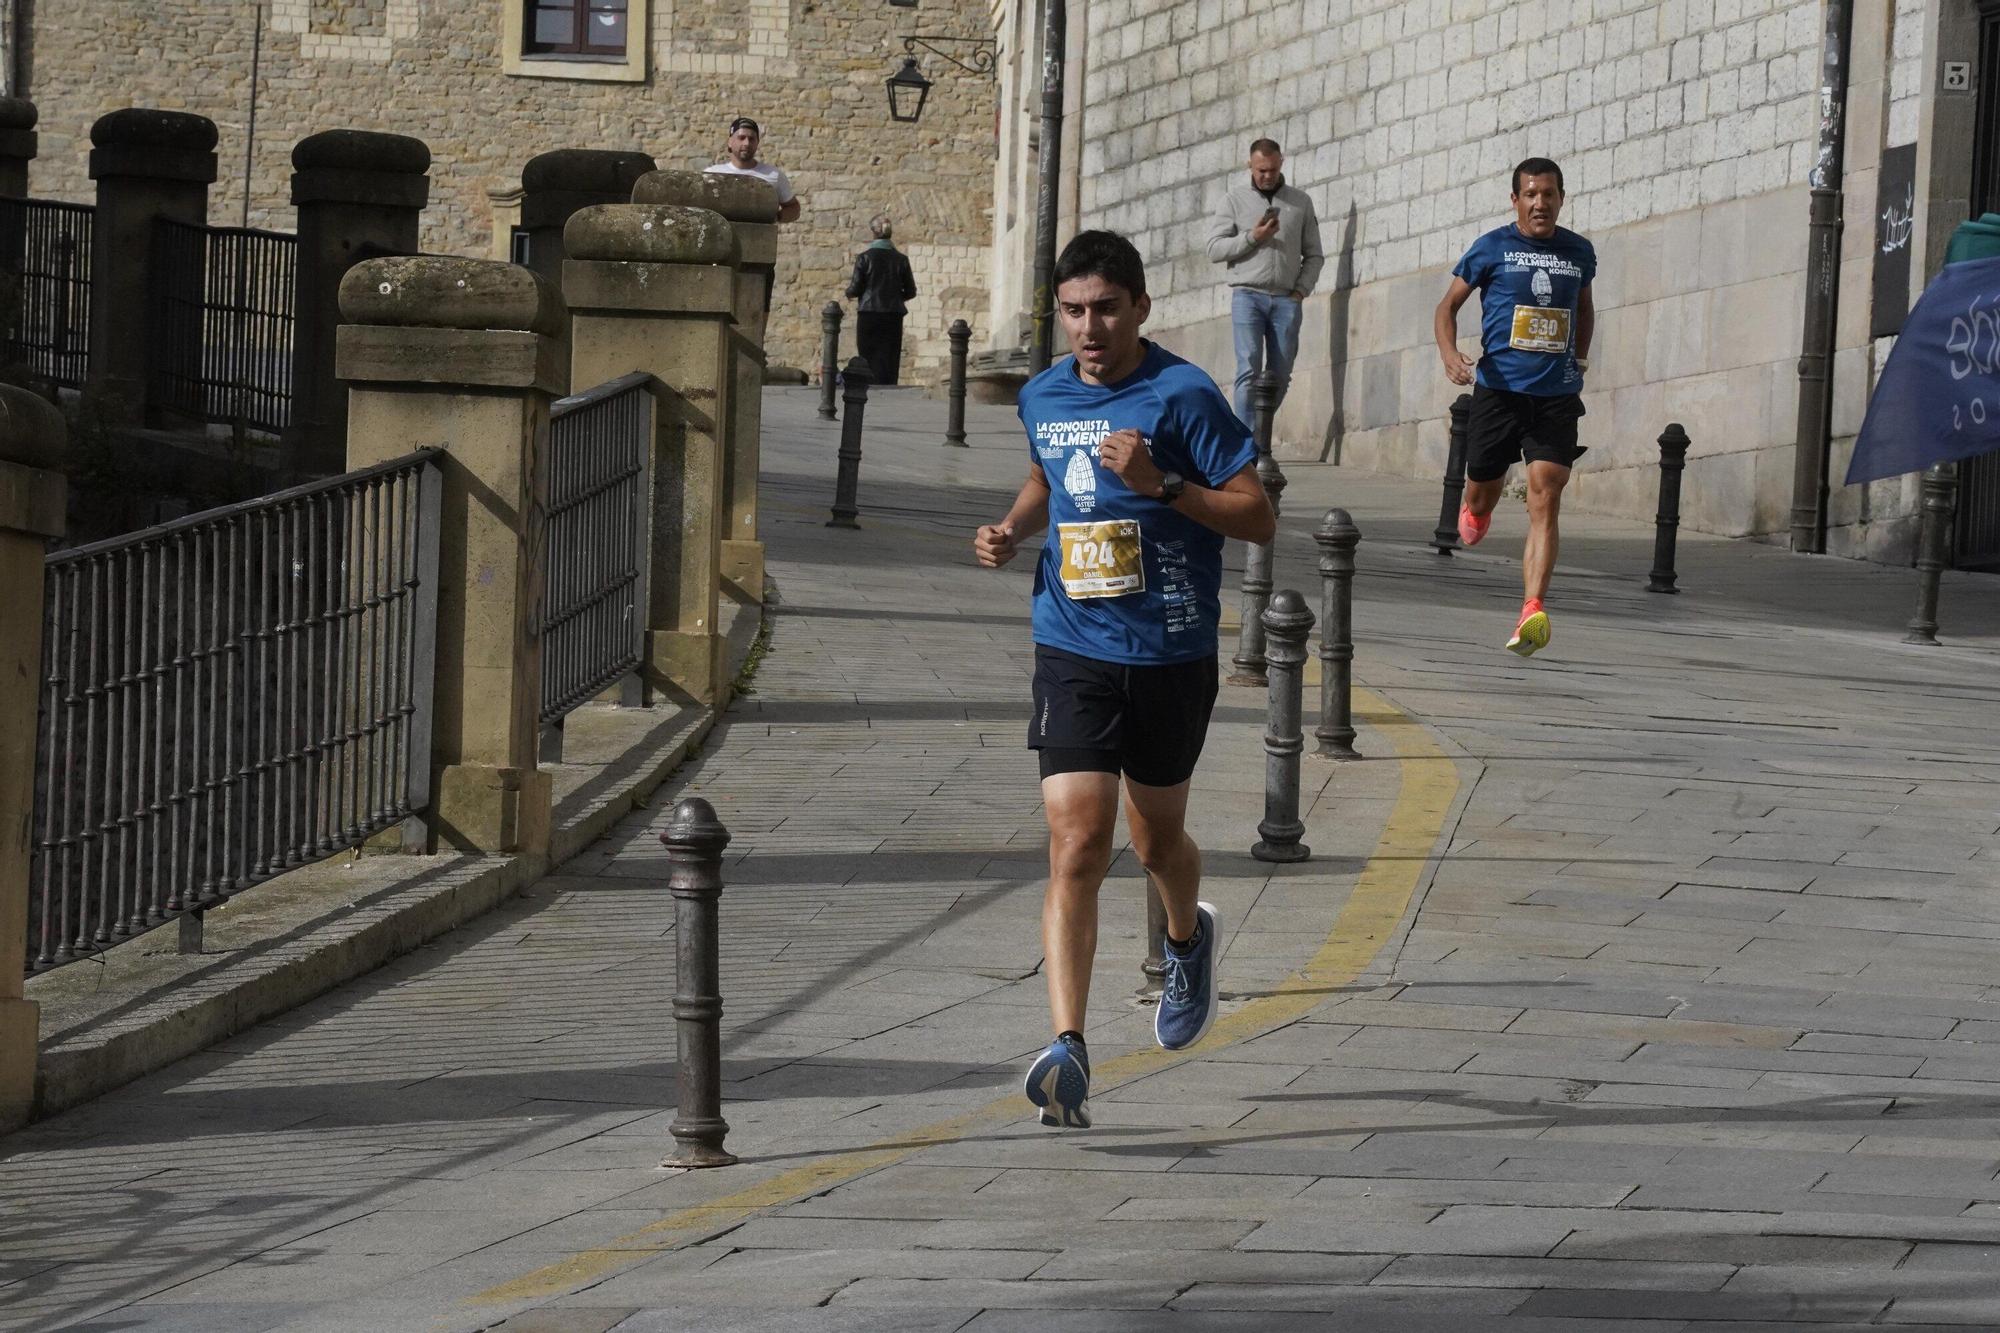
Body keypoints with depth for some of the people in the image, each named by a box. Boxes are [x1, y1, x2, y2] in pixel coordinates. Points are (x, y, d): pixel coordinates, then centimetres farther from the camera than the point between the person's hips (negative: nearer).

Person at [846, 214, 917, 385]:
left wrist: (849, 291, 16)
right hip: (894, 317, 2)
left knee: (870, 361, 4)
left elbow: (855, 289, -7)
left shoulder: (865, 258, -7)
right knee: (890, 362, 5)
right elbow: (910, 292, 6)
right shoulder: (901, 259, 1)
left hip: (869, 315, -2)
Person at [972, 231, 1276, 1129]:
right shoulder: (1043, 398, 5)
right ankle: (1067, 1050, -20)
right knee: (1077, 845, -13)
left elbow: (1258, 519, -11)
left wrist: (1161, 485, -24)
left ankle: (1188, 938, 53)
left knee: (1155, 841, 17)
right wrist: (1012, 530, 7)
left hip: (1171, 656, -2)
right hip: (1073, 650, 2)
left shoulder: (1182, 397, -11)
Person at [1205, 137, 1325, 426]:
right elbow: (1215, 249, 2)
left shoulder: (1301, 202, 13)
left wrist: (1301, 290, 1)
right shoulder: (1234, 199, 7)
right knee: (1249, 369, -15)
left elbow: (1314, 255, 14)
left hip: (1286, 299, 3)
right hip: (1248, 294, -3)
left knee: (1280, 376, -1)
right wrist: (1252, 237, -10)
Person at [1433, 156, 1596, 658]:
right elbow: (1448, 305, 6)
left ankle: (1532, 612, -22)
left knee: (1544, 501, -13)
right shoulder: (1492, 248, 1)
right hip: (1499, 388, -1)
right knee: (1482, 495, 8)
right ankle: (1475, 512, 49)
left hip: (1557, 396, 1)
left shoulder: (1579, 252, 11)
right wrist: (1450, 354, -12)